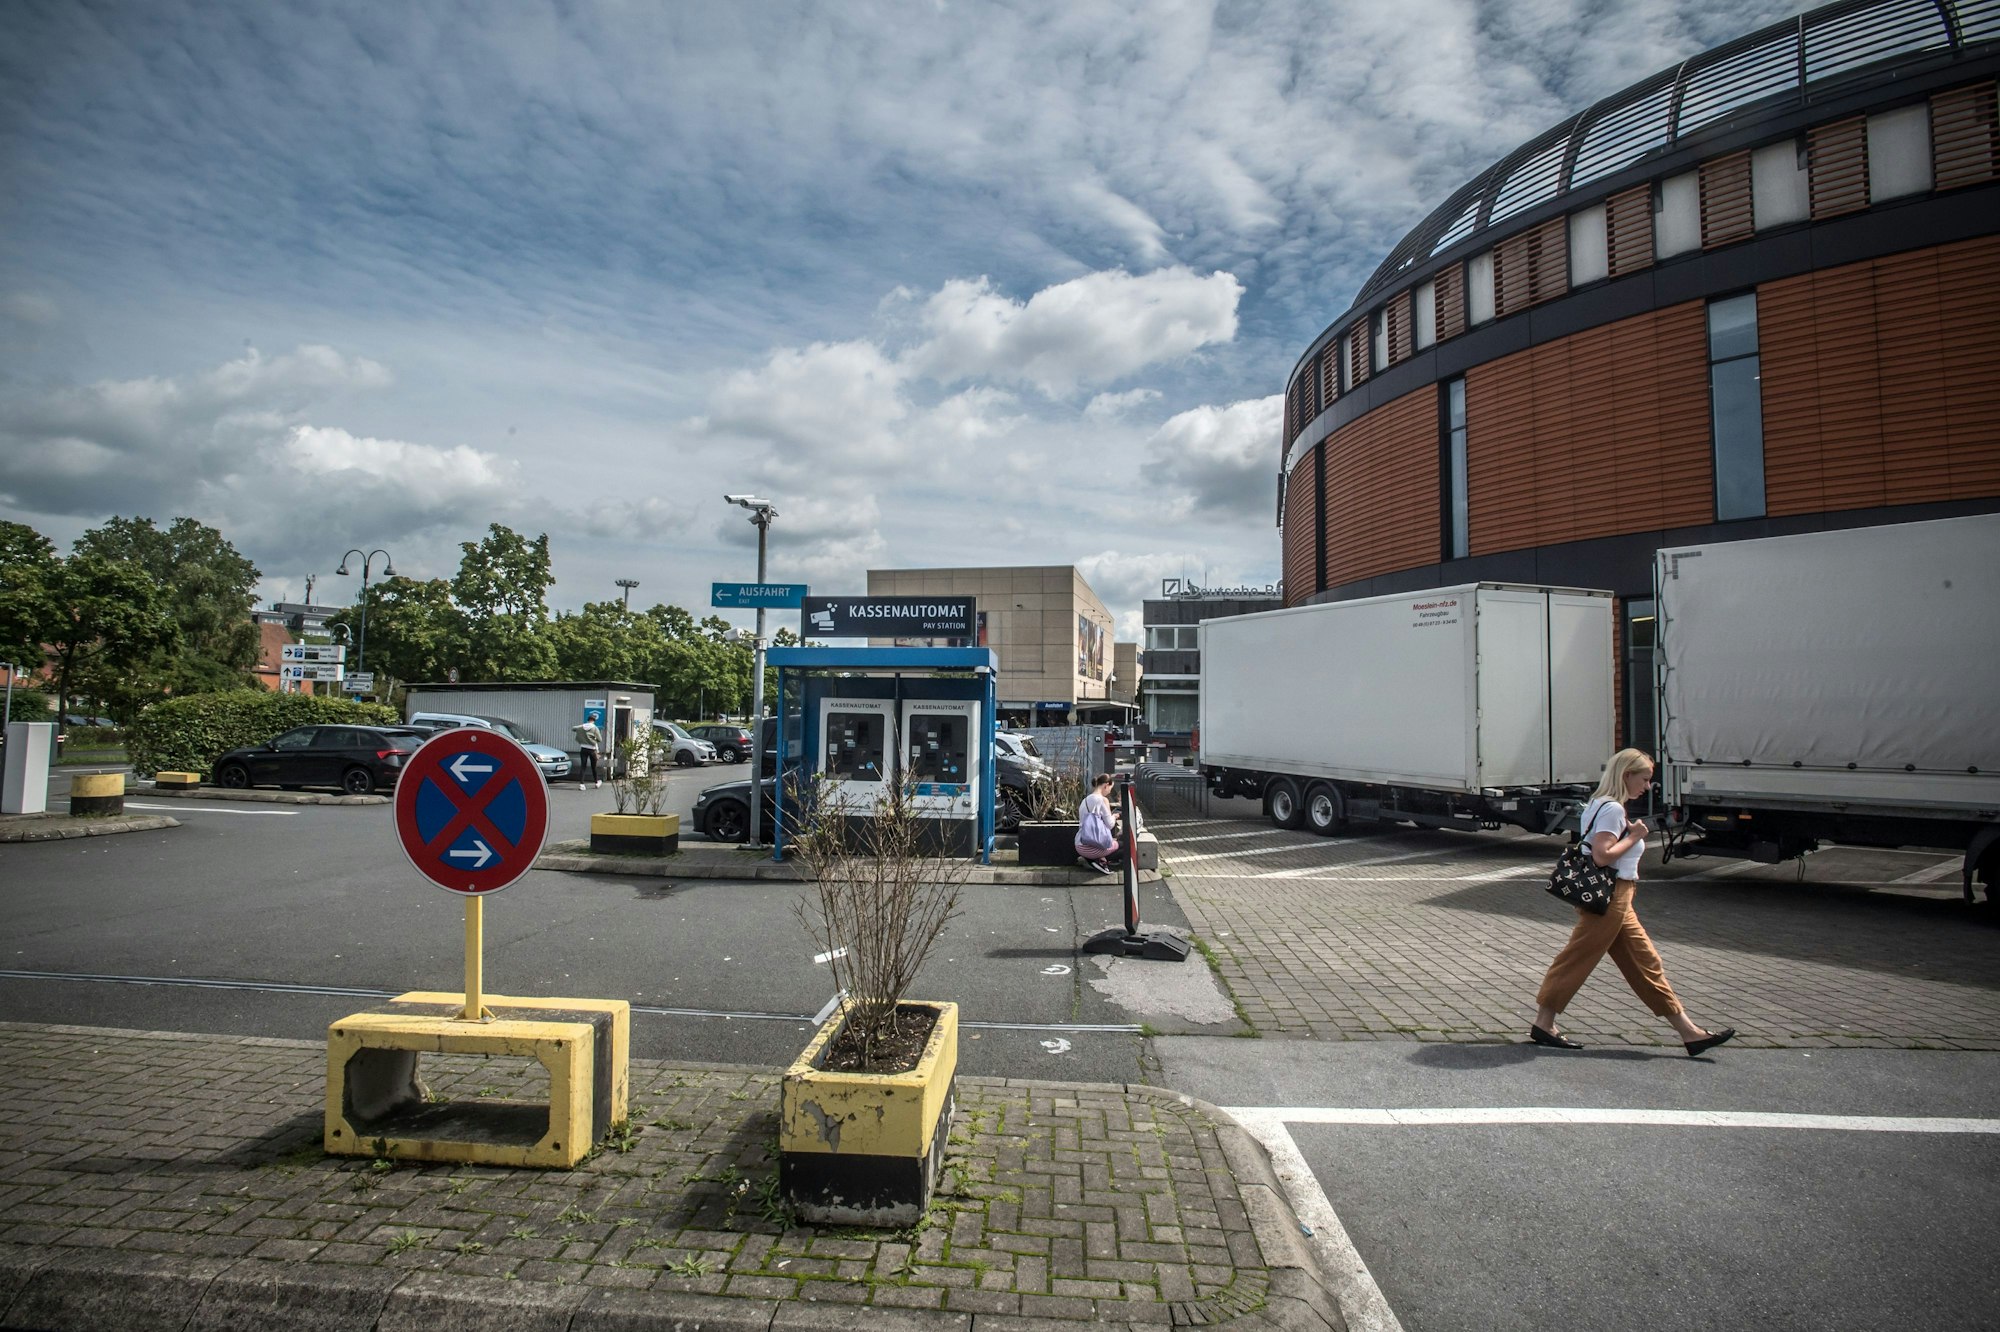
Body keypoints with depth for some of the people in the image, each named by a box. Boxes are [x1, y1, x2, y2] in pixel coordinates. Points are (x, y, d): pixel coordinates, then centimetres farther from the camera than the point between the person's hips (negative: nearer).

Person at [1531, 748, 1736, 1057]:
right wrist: (1634, 836, -14)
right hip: (1608, 899, -11)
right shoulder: (1612, 809, -16)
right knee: (1576, 959, -3)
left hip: (1617, 900, 11)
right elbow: (1602, 855, -25)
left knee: (1644, 960, 12)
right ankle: (1543, 1024, 5)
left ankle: (1689, 1031, 18)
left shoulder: (1603, 805, 15)